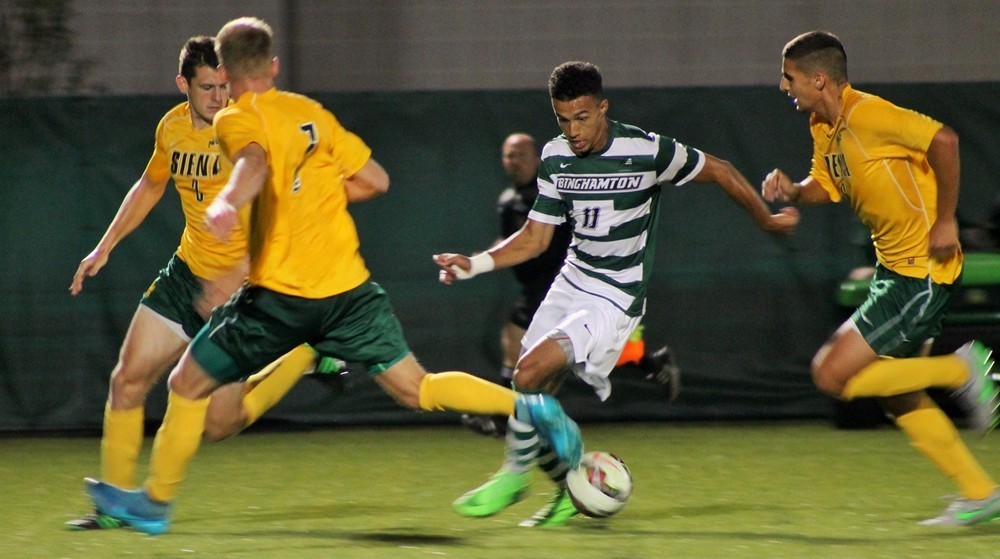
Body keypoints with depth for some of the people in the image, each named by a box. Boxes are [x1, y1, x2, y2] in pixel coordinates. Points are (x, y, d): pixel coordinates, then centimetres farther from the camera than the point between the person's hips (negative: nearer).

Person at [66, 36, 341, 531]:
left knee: (218, 424, -4)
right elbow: (151, 185, 24)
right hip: (187, 272, 6)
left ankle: (308, 354, 14)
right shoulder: (173, 128, 3)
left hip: (240, 287, -6)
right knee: (127, 381, 1)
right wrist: (105, 247, 20)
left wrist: (235, 279, -35)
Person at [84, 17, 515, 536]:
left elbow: (255, 161, -28)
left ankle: (155, 502, 19)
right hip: (349, 286, 5)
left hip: (281, 294, -5)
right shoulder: (312, 112, 14)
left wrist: (227, 202, -47)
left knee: (187, 385, 11)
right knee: (417, 389, 4)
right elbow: (375, 179, 16)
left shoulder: (236, 119, -4)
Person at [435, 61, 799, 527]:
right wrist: (474, 264, -9)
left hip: (615, 299, -6)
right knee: (531, 399, 2)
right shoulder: (555, 158, 0)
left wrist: (768, 221, 11)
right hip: (570, 283, 6)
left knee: (529, 375, -22)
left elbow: (720, 172, -1)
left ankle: (515, 475, 1)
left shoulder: (646, 151, -16)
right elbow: (534, 238, 6)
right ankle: (571, 490, 22)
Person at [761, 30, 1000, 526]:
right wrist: (790, 191, -4)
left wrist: (945, 221, -22)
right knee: (897, 396, 14)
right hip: (895, 268, 10)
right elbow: (825, 186, 19)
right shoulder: (823, 128, 9)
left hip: (922, 272, -10)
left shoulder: (865, 114, -20)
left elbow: (943, 140, -26)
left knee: (832, 373, -11)